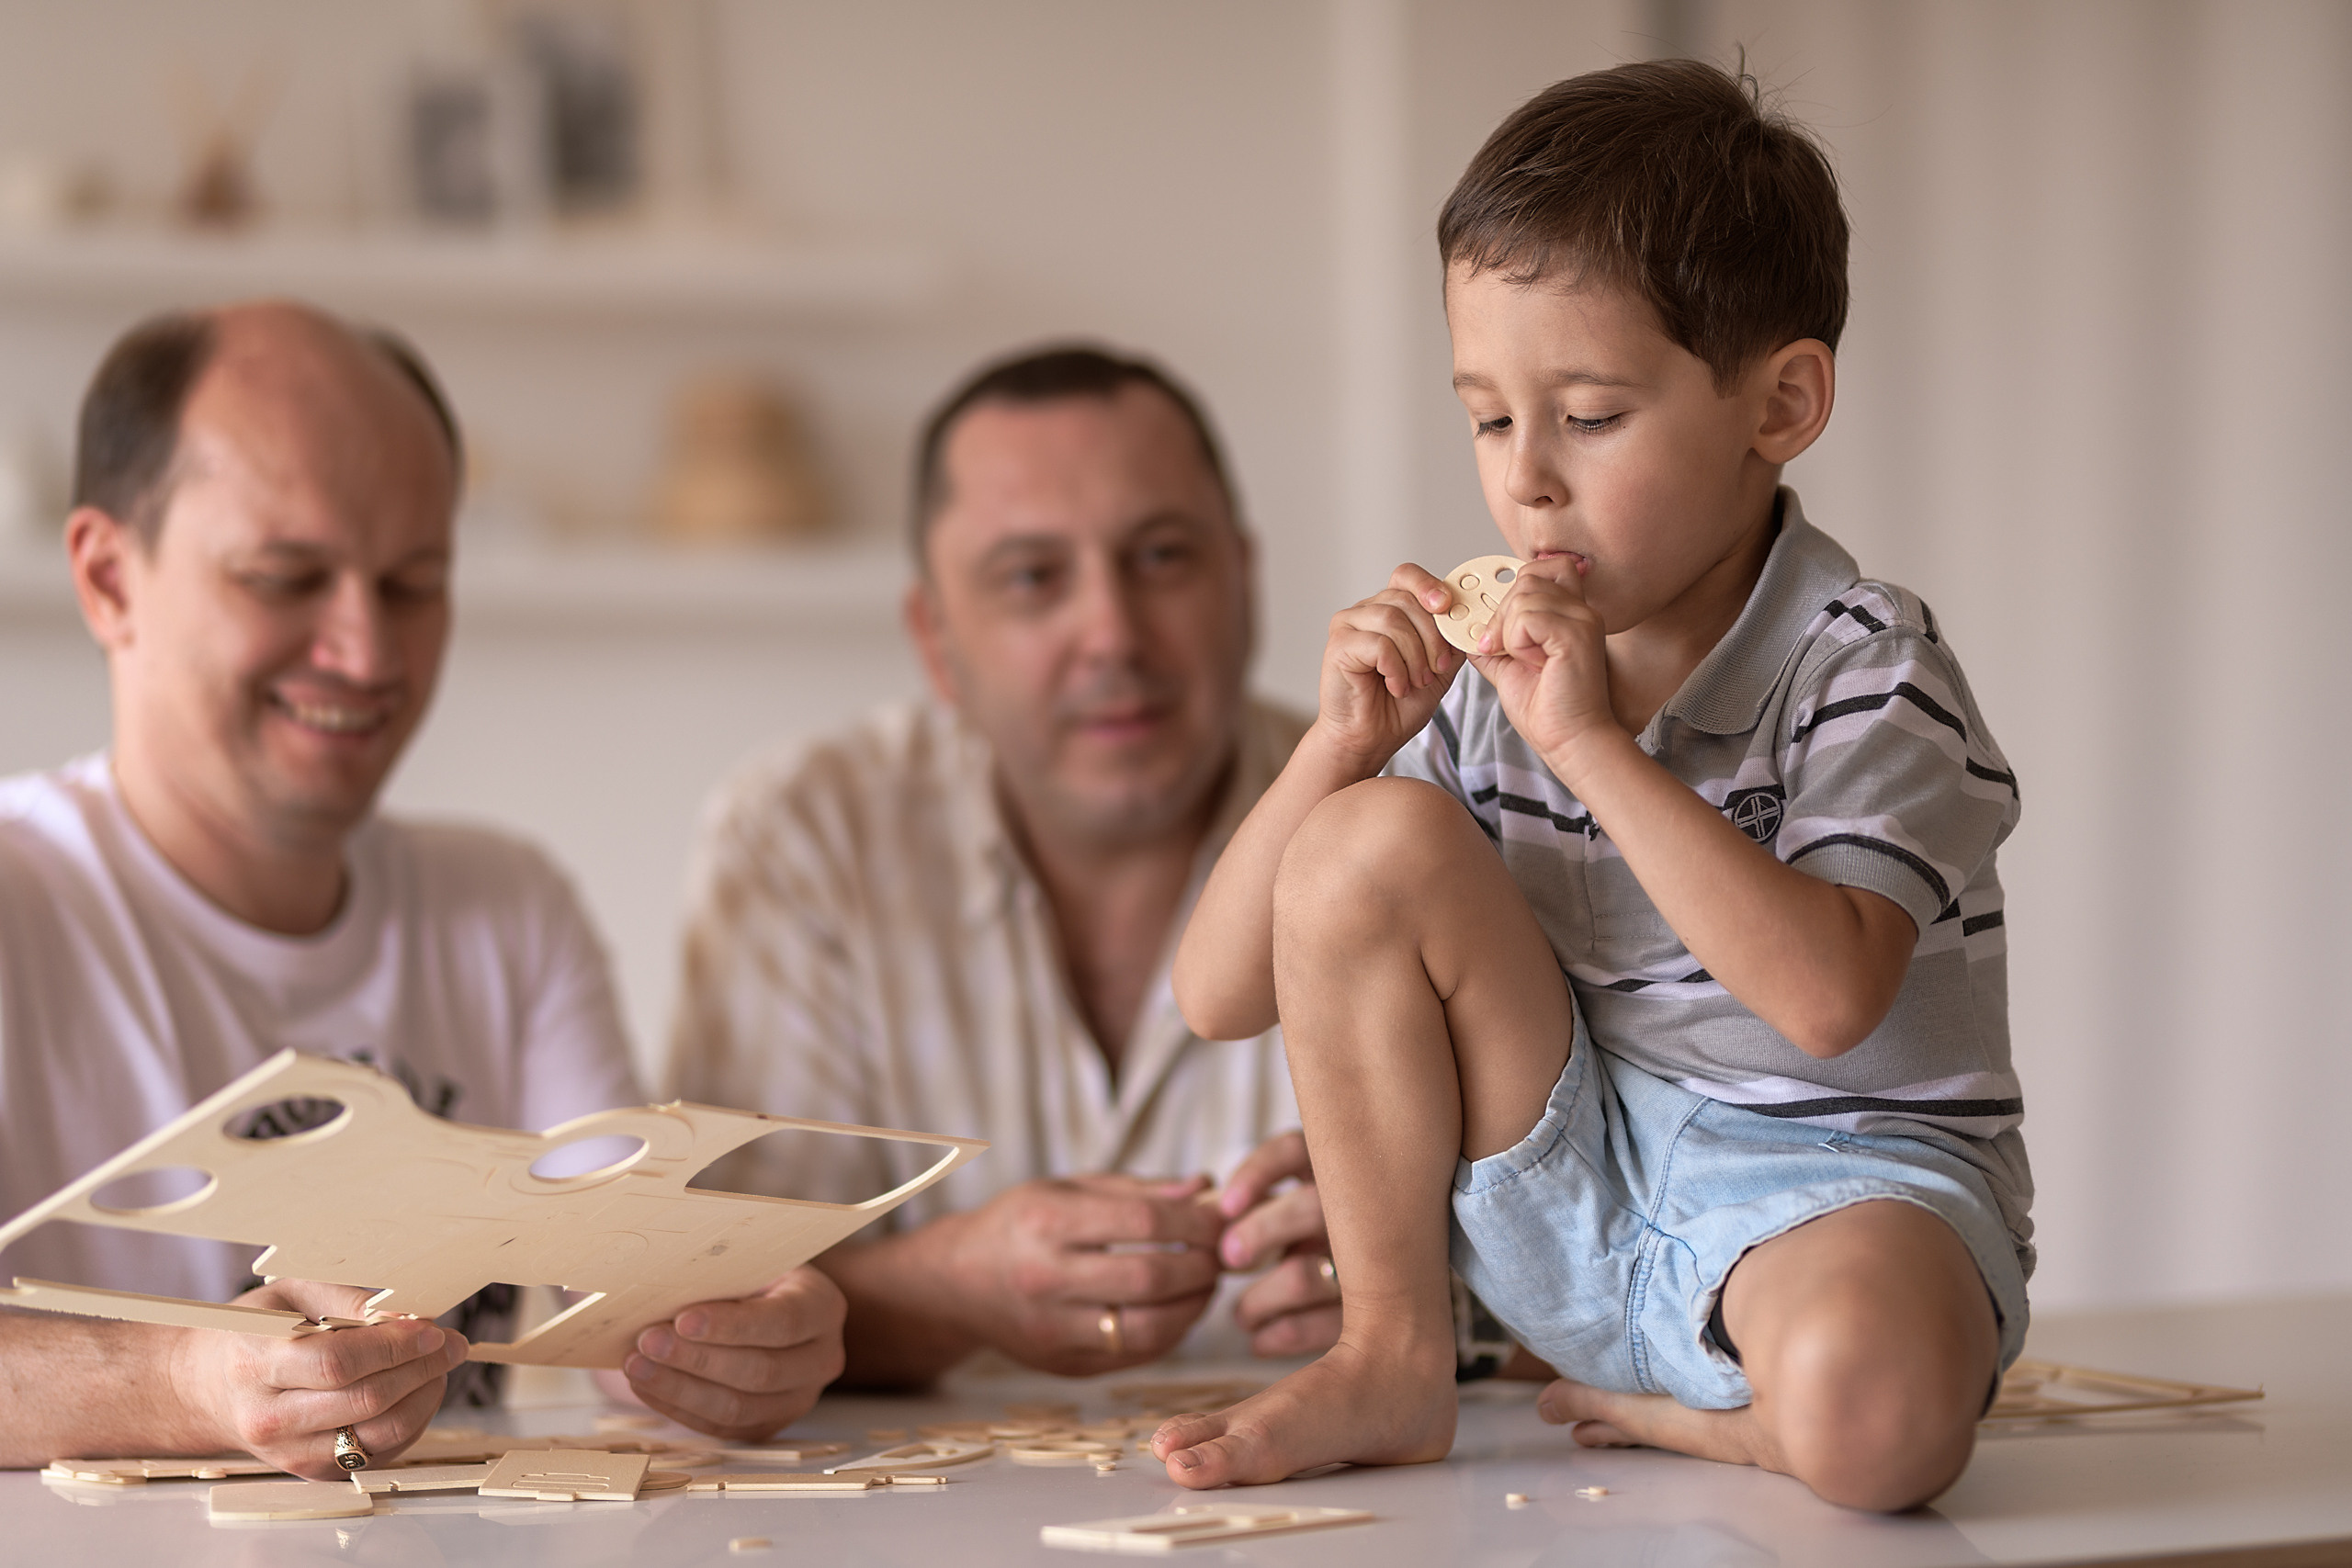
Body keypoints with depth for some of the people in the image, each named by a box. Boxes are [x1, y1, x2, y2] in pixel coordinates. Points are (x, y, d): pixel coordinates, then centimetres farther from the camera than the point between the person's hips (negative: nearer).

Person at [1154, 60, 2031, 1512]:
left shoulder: (1868, 668, -11)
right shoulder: (1486, 679, 2)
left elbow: (1828, 997, -30)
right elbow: (1222, 995, 2)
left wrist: (1595, 745, -28)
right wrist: (1343, 746, -12)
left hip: (1839, 1185, -5)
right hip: (1574, 1202, 5)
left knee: (1872, 1411, -41)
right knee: (1374, 841, -16)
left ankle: (1663, 1415, -4)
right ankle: (1390, 1360, -6)